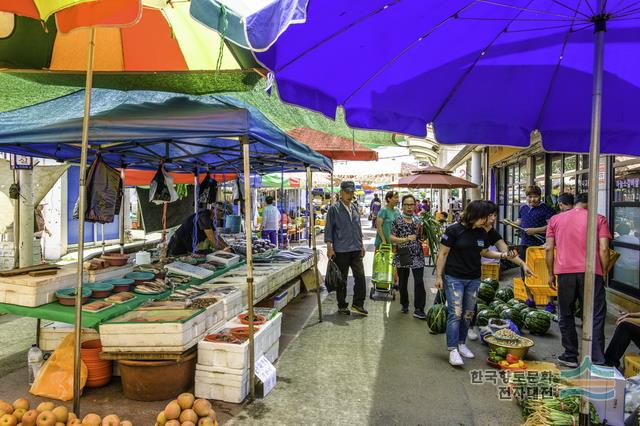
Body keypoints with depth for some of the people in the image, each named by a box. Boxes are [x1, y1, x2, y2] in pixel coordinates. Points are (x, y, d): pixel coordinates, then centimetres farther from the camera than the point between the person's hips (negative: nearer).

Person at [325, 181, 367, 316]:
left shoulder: (355, 207, 11)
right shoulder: (334, 209, -7)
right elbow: (328, 229, -7)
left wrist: (361, 244, 16)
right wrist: (329, 247, -12)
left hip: (356, 249, 5)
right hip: (340, 250, -5)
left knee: (360, 276, 0)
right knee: (341, 279, 6)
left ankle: (357, 304, 13)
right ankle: (342, 306, 19)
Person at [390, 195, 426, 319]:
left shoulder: (418, 220, 8)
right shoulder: (397, 221, 0)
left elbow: (422, 238, 12)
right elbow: (391, 237, -5)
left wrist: (420, 230, -8)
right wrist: (406, 239, -16)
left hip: (417, 256, 1)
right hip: (402, 256, -1)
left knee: (419, 282, -8)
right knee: (403, 282, 11)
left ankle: (418, 309, -5)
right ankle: (405, 305, 30)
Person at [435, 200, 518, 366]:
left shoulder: (483, 233, 3)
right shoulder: (454, 230, -13)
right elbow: (442, 254, -9)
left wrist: (500, 255, 2)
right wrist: (439, 276, -9)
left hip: (473, 279, 6)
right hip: (454, 278, -6)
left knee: (468, 314, 13)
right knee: (455, 313, -9)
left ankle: (461, 343, 28)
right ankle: (452, 350, -6)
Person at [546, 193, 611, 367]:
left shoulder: (555, 220, 11)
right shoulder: (599, 219, 6)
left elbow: (549, 249, 6)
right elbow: (604, 249, -3)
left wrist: (551, 274, 13)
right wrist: (603, 273, 8)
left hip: (565, 272, 2)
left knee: (566, 316, 12)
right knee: (596, 316, 6)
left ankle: (570, 356, 17)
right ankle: (597, 359, 4)